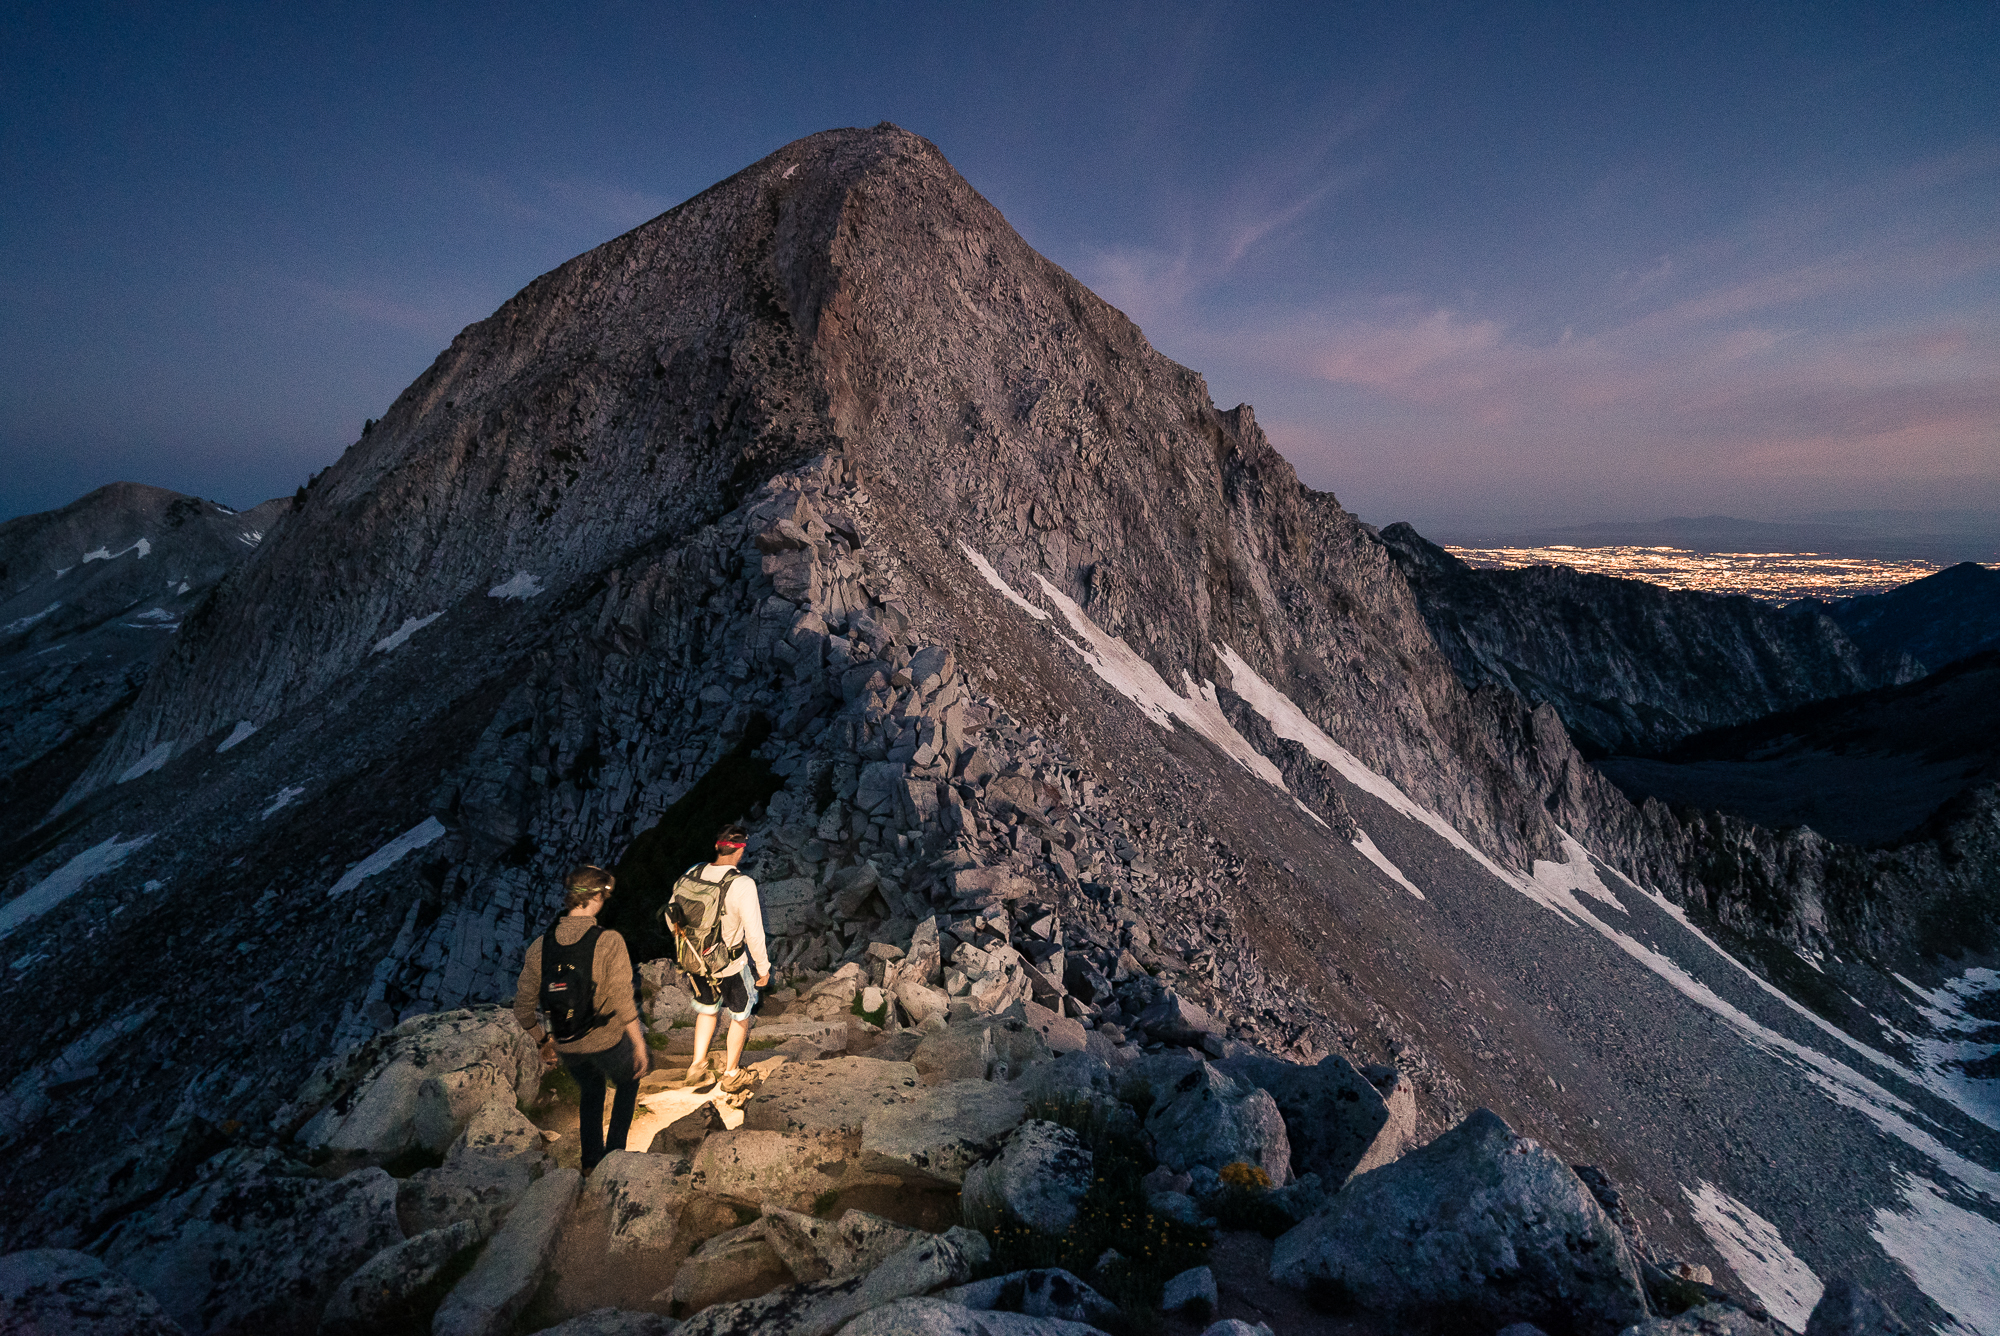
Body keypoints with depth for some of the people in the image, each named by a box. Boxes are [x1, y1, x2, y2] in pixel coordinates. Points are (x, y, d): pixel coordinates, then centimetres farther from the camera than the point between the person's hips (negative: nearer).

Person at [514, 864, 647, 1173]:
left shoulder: (539, 946, -10)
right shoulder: (609, 942, -24)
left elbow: (523, 1009, -2)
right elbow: (622, 1001, -23)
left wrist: (545, 1042, 14)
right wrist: (639, 1044, -10)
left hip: (565, 1045, 4)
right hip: (607, 1040, -4)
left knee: (590, 1091, 31)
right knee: (627, 1083, 28)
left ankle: (591, 1160, 41)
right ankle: (614, 1152, 30)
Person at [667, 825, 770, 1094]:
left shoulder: (690, 874, -10)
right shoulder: (742, 885, -26)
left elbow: (671, 917, 4)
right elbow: (754, 933, -22)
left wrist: (684, 946, 20)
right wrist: (763, 968, -7)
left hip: (692, 962, 5)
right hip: (730, 966, -5)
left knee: (707, 1009, 31)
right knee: (740, 1015, 20)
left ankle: (697, 1066, 32)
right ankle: (731, 1075, 35)